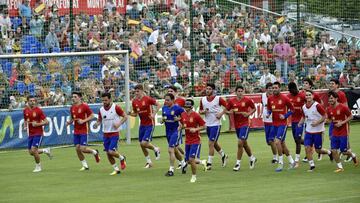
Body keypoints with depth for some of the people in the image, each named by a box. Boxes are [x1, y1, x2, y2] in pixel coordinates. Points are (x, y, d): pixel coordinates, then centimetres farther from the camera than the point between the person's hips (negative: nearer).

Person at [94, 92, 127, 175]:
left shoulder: (116, 108, -10)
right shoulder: (101, 110, 4)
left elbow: (125, 116, -5)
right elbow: (99, 120, 16)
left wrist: (119, 124, -20)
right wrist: (96, 124, -7)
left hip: (114, 133, -5)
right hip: (105, 134, 5)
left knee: (111, 151, -17)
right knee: (108, 153, 4)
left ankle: (122, 158, 13)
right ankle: (116, 169, 19)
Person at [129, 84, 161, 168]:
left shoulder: (148, 99, -14)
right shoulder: (134, 101, 4)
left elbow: (159, 105, -9)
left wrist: (154, 114, -20)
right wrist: (131, 113, -7)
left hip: (150, 124, -6)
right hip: (142, 124, 6)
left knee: (144, 143, -16)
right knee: (141, 144, 7)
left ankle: (156, 149, 14)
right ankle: (148, 161, 24)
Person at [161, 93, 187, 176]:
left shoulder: (177, 108, -14)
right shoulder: (164, 108, 5)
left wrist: (178, 118, -22)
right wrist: (163, 119, -4)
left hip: (175, 130, -7)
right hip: (168, 131, 7)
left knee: (171, 150, -13)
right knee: (174, 150, 19)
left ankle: (171, 170, -8)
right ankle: (183, 164, 39)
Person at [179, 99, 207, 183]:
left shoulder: (196, 115, -14)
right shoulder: (183, 115, 4)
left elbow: (203, 126, -9)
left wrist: (196, 129, -23)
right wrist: (181, 126, -3)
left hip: (196, 140, -6)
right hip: (187, 141, 6)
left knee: (191, 159, -13)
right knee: (188, 160, 8)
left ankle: (194, 176, 7)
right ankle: (202, 162, 36)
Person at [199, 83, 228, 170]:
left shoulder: (218, 99, -9)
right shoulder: (203, 100, 5)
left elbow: (227, 106, -4)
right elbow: (200, 110, 14)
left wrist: (221, 113, -14)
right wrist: (203, 111, -8)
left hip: (216, 124, -6)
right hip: (207, 124, 6)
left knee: (211, 143, -11)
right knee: (214, 143, 17)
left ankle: (209, 163, -8)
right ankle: (223, 156, 39)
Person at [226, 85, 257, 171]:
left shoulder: (247, 100, -5)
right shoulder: (231, 101, 2)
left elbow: (254, 108, 7)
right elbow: (227, 111, 8)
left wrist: (249, 114, -10)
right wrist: (231, 112, -14)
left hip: (245, 124, -4)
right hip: (237, 125, 4)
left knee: (240, 143, -13)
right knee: (244, 143, 15)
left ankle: (238, 163, -6)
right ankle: (252, 158, 36)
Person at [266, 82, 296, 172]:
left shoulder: (284, 98, -10)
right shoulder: (270, 99, 4)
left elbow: (292, 109, -1)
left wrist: (285, 116, -13)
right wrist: (268, 113, -3)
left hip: (282, 123, -6)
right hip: (274, 124, 6)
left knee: (277, 141, -18)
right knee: (282, 143, 13)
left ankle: (281, 163, -10)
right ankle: (291, 161, 28)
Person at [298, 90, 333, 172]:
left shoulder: (317, 106, -16)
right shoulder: (304, 107, 2)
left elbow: (325, 116, -11)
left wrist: (317, 122, -23)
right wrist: (300, 123, -1)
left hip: (318, 131, -5)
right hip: (308, 130, 5)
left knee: (318, 150, 2)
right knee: (307, 148, -6)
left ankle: (329, 152, 33)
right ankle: (312, 165, 5)